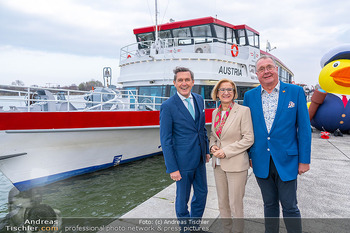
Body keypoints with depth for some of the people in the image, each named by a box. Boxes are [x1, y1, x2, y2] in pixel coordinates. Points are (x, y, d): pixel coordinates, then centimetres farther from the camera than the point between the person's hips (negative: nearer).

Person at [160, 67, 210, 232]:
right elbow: (165, 140, -15)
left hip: (199, 158, 6)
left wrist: (206, 150, 14)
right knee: (182, 198, 11)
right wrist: (172, 168, -16)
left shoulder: (199, 100, 4)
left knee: (202, 193, 19)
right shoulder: (168, 106, -16)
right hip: (182, 161, -6)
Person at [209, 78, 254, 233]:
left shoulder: (243, 111, -9)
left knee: (235, 204, 4)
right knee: (222, 204, 17)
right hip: (218, 164, 6)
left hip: (236, 164, -5)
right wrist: (212, 146, -3)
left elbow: (248, 139, -12)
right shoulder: (215, 112, 8)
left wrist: (226, 151, -16)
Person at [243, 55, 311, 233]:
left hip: (286, 160, -2)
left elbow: (304, 128, -3)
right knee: (269, 204, 18)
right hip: (261, 162, 2)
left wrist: (304, 159, -5)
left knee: (289, 206, 9)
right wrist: (248, 155, 6)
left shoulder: (295, 92, -3)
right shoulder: (250, 96, 3)